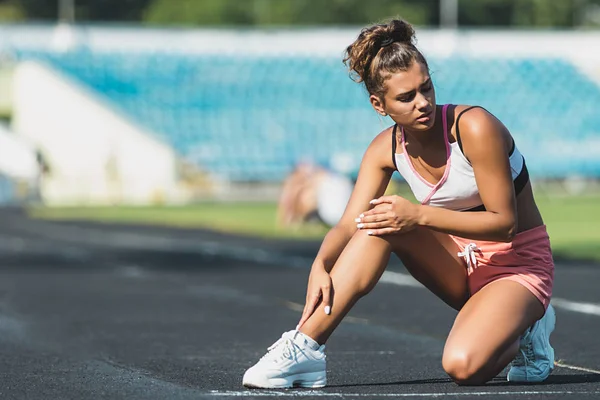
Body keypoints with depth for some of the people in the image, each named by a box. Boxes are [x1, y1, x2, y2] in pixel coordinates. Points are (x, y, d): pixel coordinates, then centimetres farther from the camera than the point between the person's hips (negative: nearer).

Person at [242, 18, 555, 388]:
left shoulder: (475, 128, -23)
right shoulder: (387, 149, -5)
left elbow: (504, 223, -22)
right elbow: (350, 224, -10)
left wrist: (420, 215, -31)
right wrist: (321, 265, -32)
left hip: (519, 263, -5)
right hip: (461, 262, 6)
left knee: (463, 365, -34)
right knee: (381, 220, -24)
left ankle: (525, 331, 1)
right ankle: (304, 349, -24)